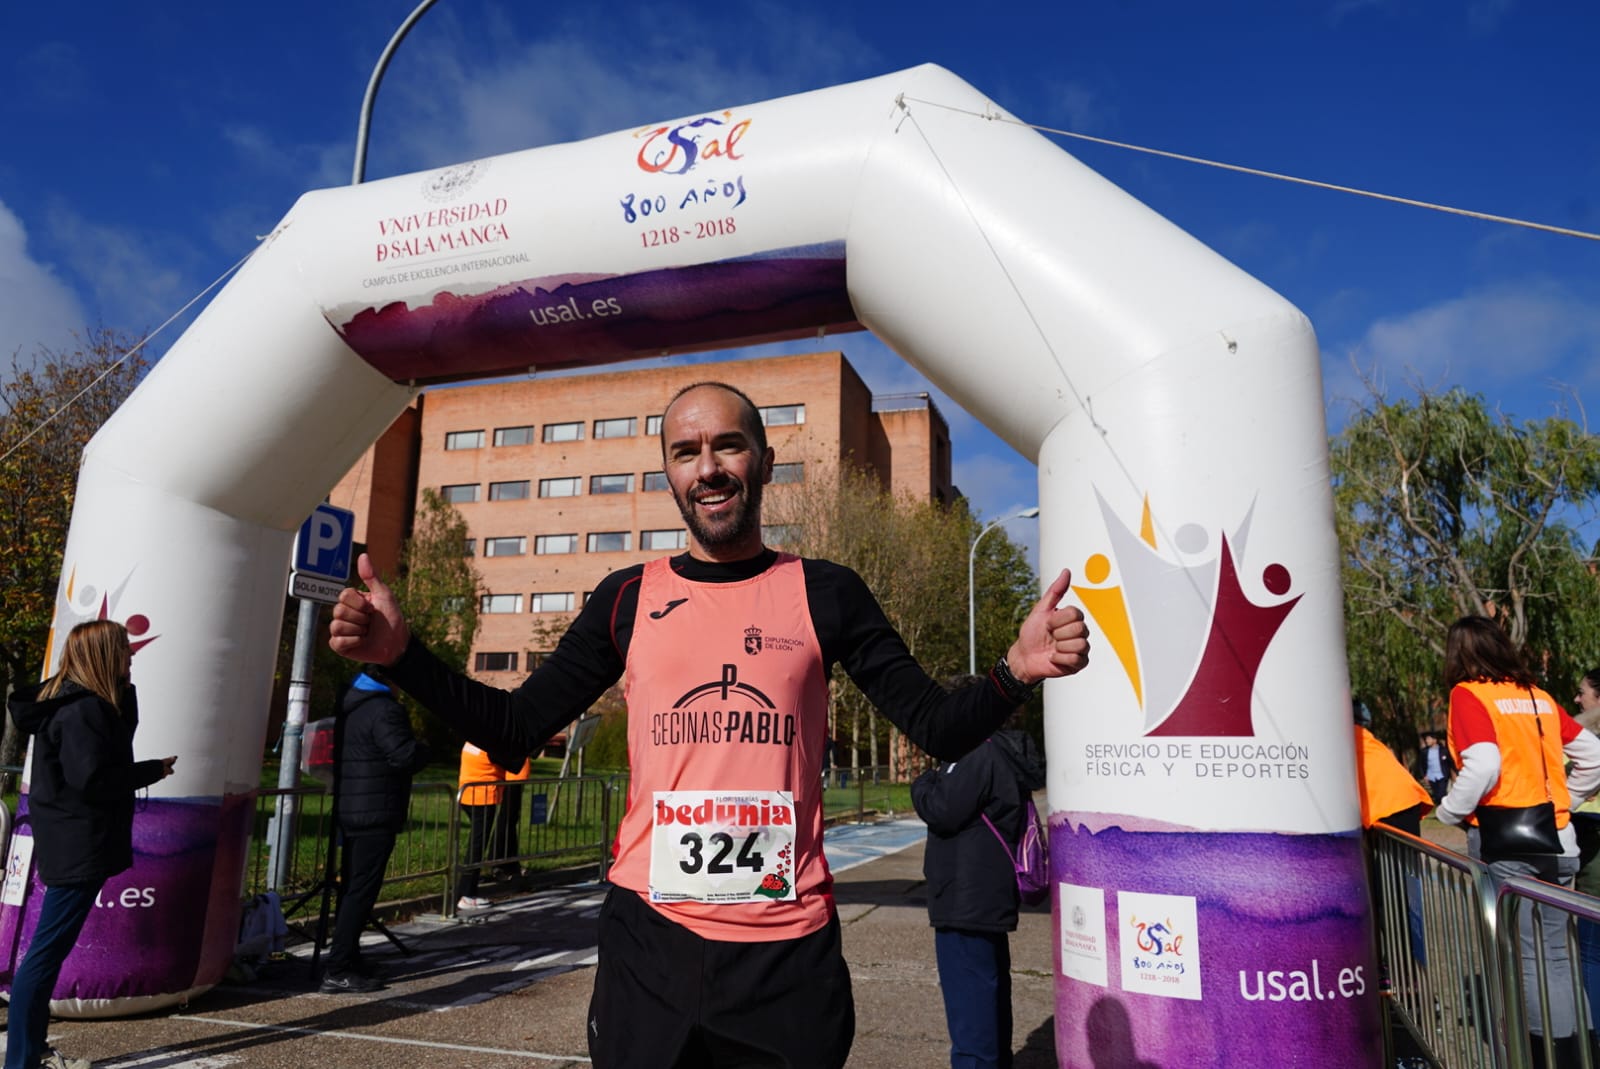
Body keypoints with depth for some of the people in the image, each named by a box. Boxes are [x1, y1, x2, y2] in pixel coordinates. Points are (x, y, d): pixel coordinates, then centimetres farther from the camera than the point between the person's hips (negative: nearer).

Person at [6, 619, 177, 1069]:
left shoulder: (72, 701, 11)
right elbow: (92, 780, -24)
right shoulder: (84, 710, -20)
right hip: (79, 846, -11)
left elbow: (123, 732, 15)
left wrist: (124, 687, 3)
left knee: (51, 947, 16)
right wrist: (154, 770, -11)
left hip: (71, 842, 11)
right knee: (48, 950, -4)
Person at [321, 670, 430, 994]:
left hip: (348, 810, 10)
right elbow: (405, 755, -27)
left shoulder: (350, 705, 13)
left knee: (351, 887, 17)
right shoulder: (384, 710, -18)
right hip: (375, 814, -10)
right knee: (362, 890, -6)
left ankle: (347, 957, 27)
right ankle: (338, 971, -4)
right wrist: (423, 751, -6)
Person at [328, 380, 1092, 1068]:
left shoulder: (824, 594, -1)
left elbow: (936, 727, 0)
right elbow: (512, 731, 5)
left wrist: (1014, 671, -19)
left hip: (790, 948, -1)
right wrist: (402, 654, -9)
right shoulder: (628, 599, 2)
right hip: (648, 937, 1)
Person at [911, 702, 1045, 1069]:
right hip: (994, 901, 10)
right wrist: (941, 777, 8)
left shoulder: (981, 755, -18)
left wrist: (923, 783, -1)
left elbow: (941, 811, -19)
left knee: (971, 1018, -4)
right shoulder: (1009, 758, 12)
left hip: (966, 905, -10)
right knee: (990, 1013, 22)